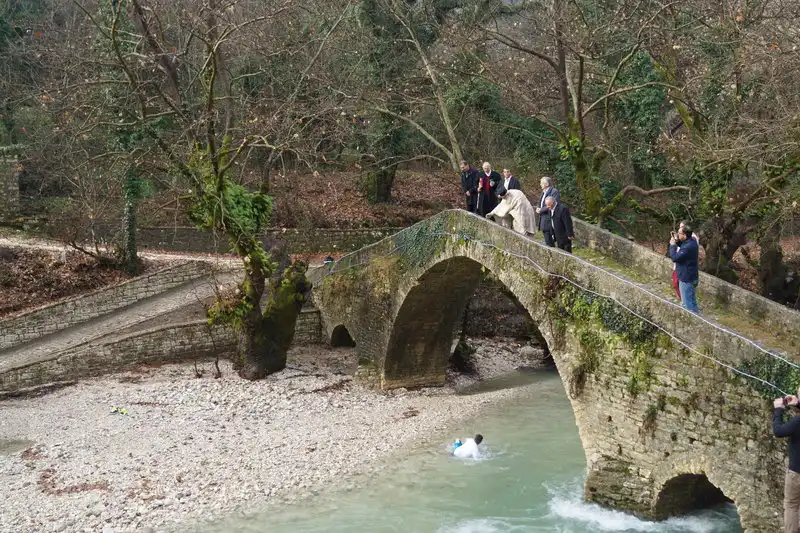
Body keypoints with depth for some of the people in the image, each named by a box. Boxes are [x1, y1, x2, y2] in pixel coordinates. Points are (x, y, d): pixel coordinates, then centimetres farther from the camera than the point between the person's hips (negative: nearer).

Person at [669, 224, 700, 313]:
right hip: (693, 277, 10)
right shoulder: (692, 241, -1)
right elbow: (682, 246, 17)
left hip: (686, 279, -10)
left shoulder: (688, 247, -31)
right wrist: (677, 241, -2)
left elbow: (674, 258, -27)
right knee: (692, 300, 23)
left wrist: (672, 245, -17)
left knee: (687, 304, 2)